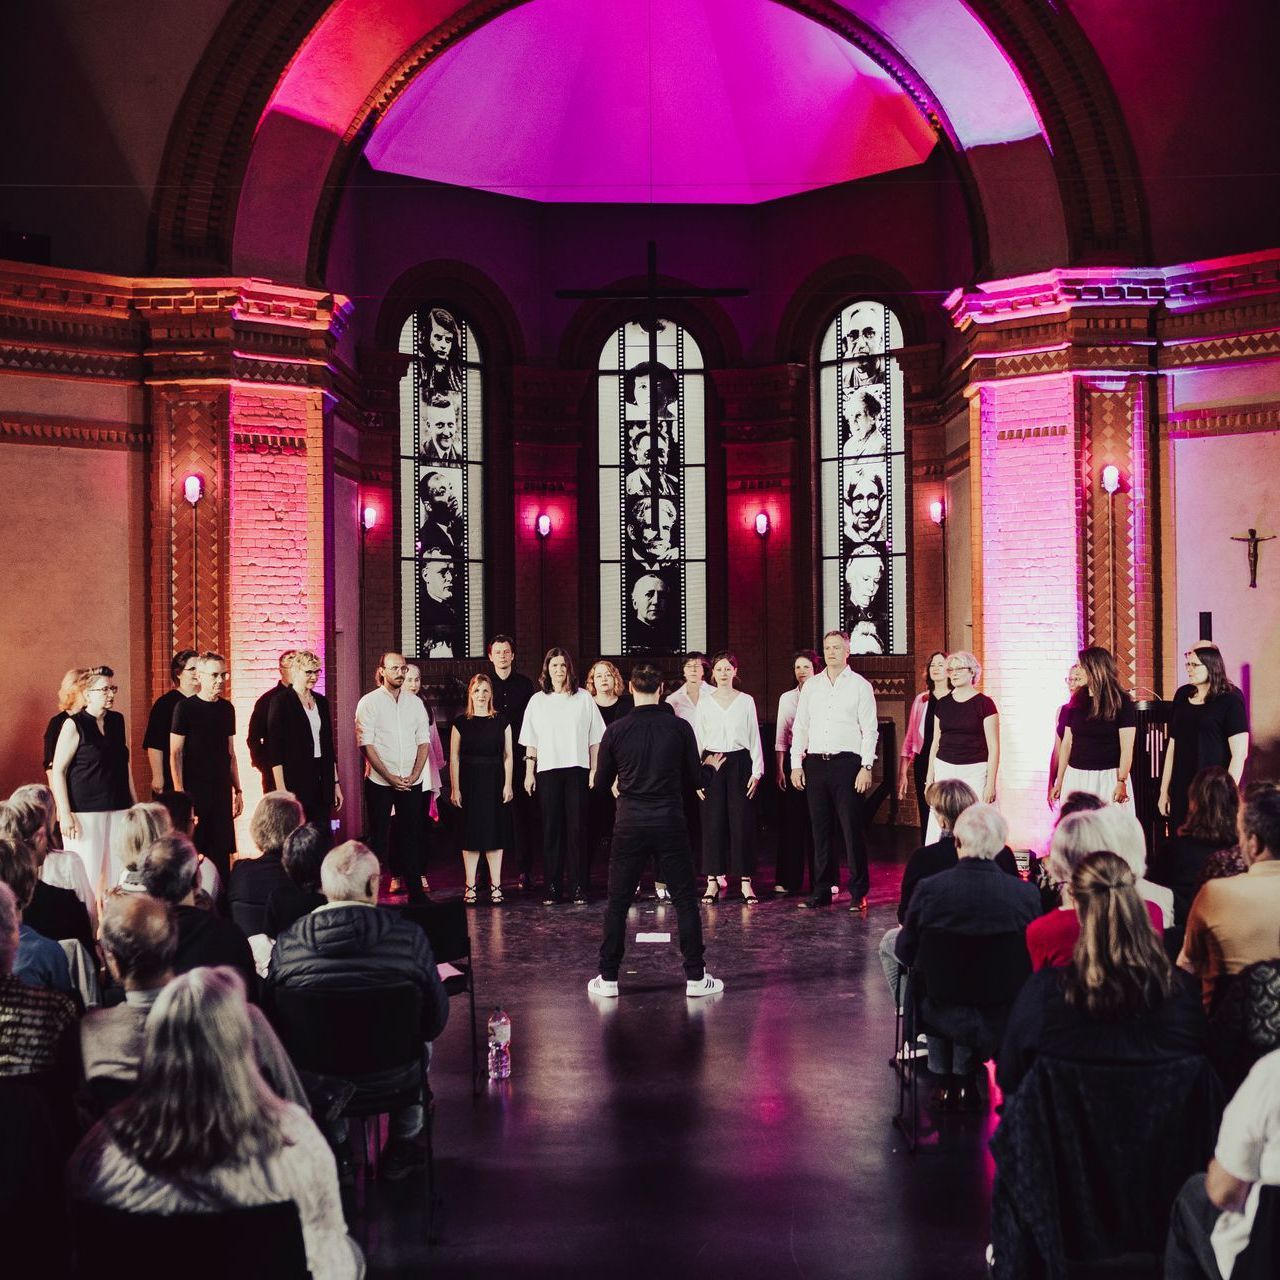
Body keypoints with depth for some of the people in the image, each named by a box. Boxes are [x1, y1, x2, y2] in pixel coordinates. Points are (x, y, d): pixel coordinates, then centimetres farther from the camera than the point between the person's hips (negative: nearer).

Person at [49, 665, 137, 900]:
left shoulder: (118, 721, 11)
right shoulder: (74, 725, -5)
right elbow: (57, 771, -6)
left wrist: (135, 804, 18)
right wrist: (65, 814, -12)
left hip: (118, 810, 5)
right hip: (85, 812, -5)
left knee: (117, 874, 3)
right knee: (88, 876, -6)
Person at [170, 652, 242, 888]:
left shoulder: (226, 708, 11)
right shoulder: (185, 707, -5)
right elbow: (175, 754, -7)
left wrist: (238, 790, 14)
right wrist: (180, 794, -14)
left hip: (222, 791, 5)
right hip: (194, 790, -5)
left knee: (221, 851, 7)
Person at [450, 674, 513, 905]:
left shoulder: (501, 722, 5)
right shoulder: (461, 723, 2)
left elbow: (508, 755, 5)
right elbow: (454, 758, 1)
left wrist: (508, 784, -3)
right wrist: (455, 788, -4)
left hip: (495, 782, 1)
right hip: (470, 781, -1)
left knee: (495, 833, 4)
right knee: (471, 833, 1)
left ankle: (495, 885, 10)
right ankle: (470, 885, 7)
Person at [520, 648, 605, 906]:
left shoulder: (583, 698, 7)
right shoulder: (538, 701, 10)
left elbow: (594, 739, 7)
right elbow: (531, 742, 10)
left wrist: (594, 769, 0)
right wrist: (529, 773, 4)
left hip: (577, 769, -1)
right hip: (547, 770, 1)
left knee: (577, 828, -3)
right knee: (551, 828, 0)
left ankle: (580, 888, 0)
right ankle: (552, 888, 4)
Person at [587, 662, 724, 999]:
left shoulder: (616, 731, -3)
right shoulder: (679, 728, -4)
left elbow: (603, 781, 7)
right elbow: (695, 780, 2)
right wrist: (711, 766, 24)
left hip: (630, 823, 1)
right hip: (669, 823, 0)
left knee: (617, 902, 9)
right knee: (685, 900, 7)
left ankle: (608, 978, 12)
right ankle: (695, 977, 9)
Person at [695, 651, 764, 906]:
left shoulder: (746, 701, 5)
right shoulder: (704, 703, 7)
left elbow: (754, 737, 5)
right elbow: (697, 739, 8)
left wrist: (756, 771, -2)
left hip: (739, 763, -1)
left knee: (742, 821, -3)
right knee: (713, 822, 0)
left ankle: (746, 882, 2)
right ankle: (712, 881, 6)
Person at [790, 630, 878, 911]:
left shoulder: (860, 686, 2)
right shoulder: (811, 686, 13)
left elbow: (869, 730, -1)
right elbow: (800, 727, 14)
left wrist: (866, 767, -10)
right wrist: (796, 764, 6)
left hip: (847, 762, -4)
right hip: (815, 763, 4)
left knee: (851, 829, -4)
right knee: (821, 829, 7)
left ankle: (858, 893, 2)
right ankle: (822, 891, 12)